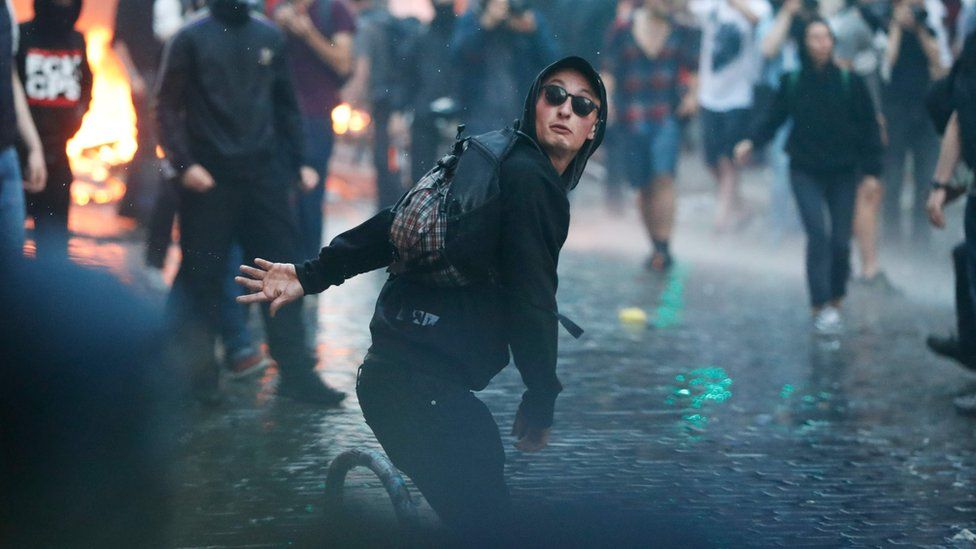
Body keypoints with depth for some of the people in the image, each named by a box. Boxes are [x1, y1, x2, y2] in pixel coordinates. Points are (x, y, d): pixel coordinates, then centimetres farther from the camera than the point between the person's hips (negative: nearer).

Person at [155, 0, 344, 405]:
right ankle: (201, 373, 12)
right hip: (209, 178, -4)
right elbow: (168, 108, -5)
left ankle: (296, 372, 6)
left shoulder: (269, 37, 10)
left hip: (264, 175, 4)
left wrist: (297, 161, 11)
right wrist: (184, 164, -15)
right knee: (203, 278, 2)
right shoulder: (191, 38, -2)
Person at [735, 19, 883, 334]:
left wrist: (872, 171, -4)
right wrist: (752, 141, -13)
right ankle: (821, 308, -12)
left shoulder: (850, 82, -6)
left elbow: (868, 128, -2)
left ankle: (835, 302, 20)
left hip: (842, 172, 0)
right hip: (806, 172, 0)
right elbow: (774, 118, 4)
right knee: (818, 234, -13)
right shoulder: (792, 83, -3)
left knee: (840, 241, 0)